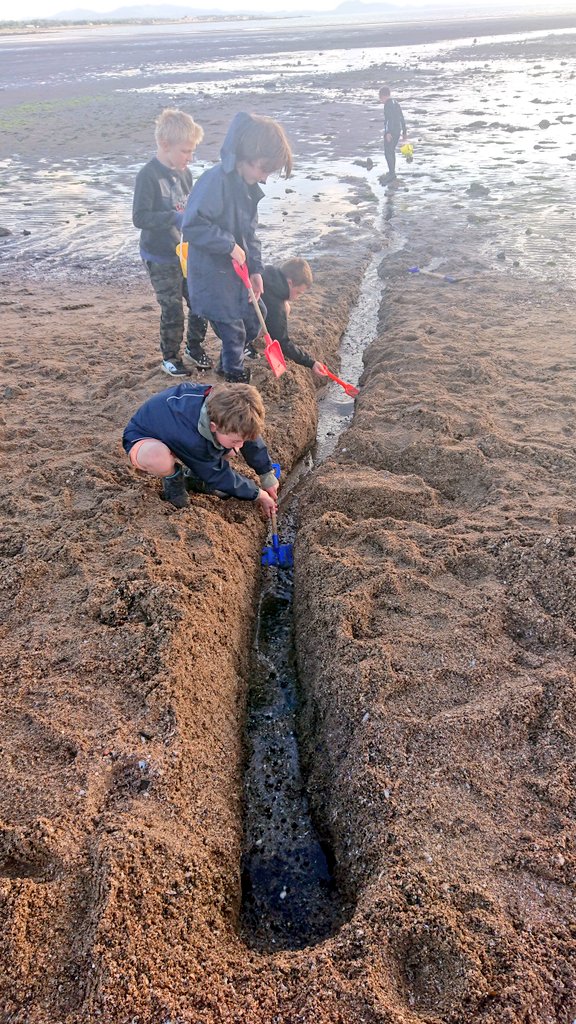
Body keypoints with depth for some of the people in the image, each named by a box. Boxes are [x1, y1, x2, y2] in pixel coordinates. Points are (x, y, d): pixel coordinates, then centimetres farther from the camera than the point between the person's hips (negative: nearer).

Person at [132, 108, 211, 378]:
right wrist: (176, 218, -30)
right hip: (161, 258, -7)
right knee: (172, 310, 1)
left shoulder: (184, 172, 5)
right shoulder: (148, 175, -17)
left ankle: (194, 346, 33)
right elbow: (140, 217, -23)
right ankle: (170, 356, 22)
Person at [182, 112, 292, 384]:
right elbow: (193, 226, -30)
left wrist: (256, 270, 4)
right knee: (233, 330, 1)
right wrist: (229, 245, -24)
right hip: (212, 274, -9)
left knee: (252, 323, 19)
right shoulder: (216, 180, -24)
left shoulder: (249, 185, 6)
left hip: (238, 272, 9)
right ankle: (235, 377, 24)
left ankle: (228, 365, 42)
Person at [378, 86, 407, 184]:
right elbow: (402, 119, 20)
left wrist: (388, 132, -28)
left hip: (390, 132, -9)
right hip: (398, 131, 9)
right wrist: (404, 131, 25)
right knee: (392, 151, 18)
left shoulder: (388, 104, -11)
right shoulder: (396, 103, 17)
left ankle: (392, 173, -18)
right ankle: (392, 173, 25)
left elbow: (389, 119, -23)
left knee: (388, 153, -10)